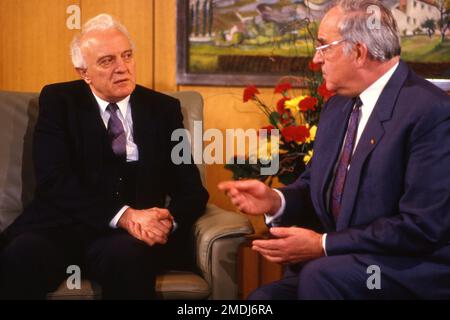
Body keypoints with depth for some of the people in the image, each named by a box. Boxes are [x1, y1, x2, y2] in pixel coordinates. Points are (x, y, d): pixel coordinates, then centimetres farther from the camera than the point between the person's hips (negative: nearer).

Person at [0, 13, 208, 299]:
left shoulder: (164, 108, 11)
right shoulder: (58, 101, 6)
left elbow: (191, 189, 7)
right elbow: (54, 180, -8)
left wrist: (169, 220, -17)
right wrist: (123, 216, -21)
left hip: (138, 232, 1)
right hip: (65, 225, -1)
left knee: (124, 255, -36)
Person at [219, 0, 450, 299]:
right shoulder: (338, 106, 10)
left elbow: (423, 226, -21)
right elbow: (316, 186, 17)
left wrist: (323, 244, -19)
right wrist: (275, 200, -5)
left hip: (416, 267, -7)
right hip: (340, 264, 7)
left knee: (319, 276, -30)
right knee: (265, 296, -14)